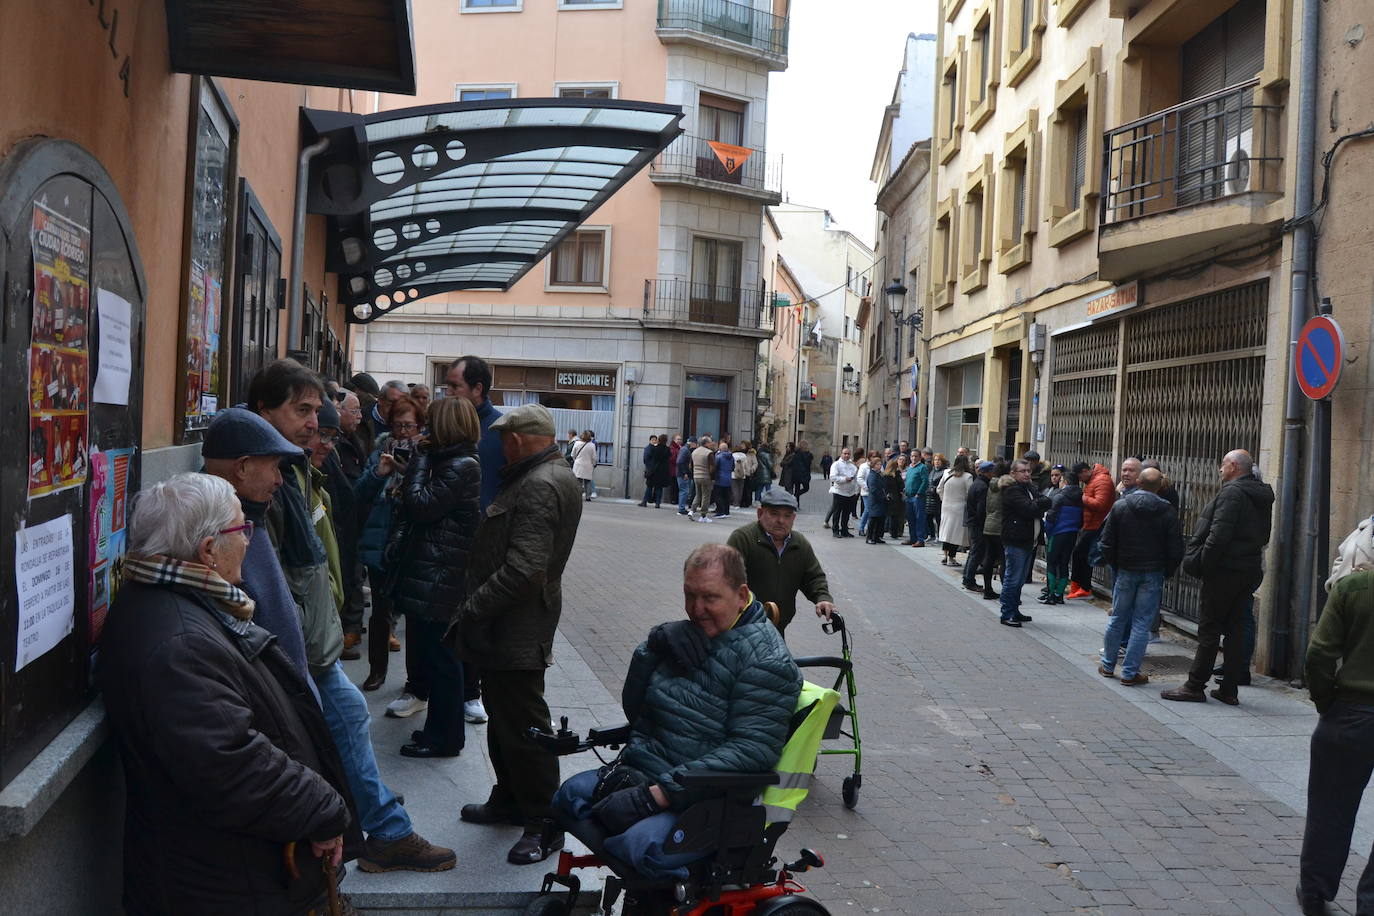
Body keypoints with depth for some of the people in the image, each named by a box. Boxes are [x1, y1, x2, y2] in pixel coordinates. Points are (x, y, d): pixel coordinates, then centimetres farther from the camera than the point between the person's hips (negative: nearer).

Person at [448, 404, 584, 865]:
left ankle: (544, 825, 9)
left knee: (523, 725, -2)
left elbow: (523, 570, -29)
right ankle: (510, 800, 37)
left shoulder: (539, 486, -22)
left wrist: (473, 609, -21)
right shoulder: (557, 474, 13)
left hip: (515, 631, -11)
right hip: (513, 627, 11)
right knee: (505, 717, 22)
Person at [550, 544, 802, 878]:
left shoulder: (766, 660, -14)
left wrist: (656, 795, -28)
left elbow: (749, 751, -23)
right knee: (569, 794, -1)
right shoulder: (689, 635, 11)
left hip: (704, 799, -8)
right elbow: (634, 710, 11)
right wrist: (652, 650, -10)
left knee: (642, 844, -31)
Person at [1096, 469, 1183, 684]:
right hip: (1153, 574, -1)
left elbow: (1106, 543, -2)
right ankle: (1130, 672, 3)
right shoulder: (1168, 512, -6)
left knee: (1117, 618, 14)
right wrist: (1167, 572, 9)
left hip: (1125, 571, 1)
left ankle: (1108, 665, 22)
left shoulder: (1120, 506, -4)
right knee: (1142, 623, 2)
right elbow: (1176, 548, -5)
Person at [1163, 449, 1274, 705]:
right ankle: (1229, 690, 13)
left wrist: (1203, 563, -14)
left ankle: (1195, 686, 2)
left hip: (1225, 570, -8)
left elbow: (1219, 534, -22)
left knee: (1209, 629, -3)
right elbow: (1262, 536, 16)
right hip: (1250, 570, 8)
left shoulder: (1231, 492, -15)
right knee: (1235, 629, 10)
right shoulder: (1261, 496, 14)